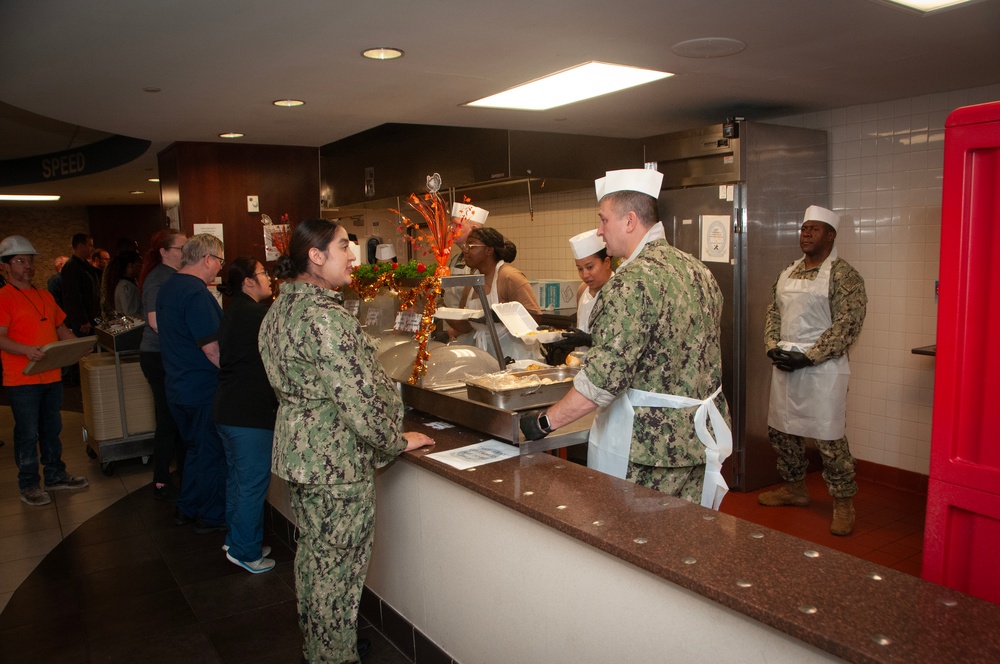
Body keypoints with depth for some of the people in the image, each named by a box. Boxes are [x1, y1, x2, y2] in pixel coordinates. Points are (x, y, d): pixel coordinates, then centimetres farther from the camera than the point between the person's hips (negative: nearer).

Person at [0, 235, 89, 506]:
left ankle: (55, 475, 29)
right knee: (27, 434, 1)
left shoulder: (45, 295, 14)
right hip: (23, 380, -7)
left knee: (52, 429, 16)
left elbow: (61, 327, 20)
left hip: (51, 376, 7)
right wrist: (27, 350, -31)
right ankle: (28, 486, 13)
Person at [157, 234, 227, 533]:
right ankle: (212, 516, 17)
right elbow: (212, 349, -25)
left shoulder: (167, 287, 9)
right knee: (212, 453, 5)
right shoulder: (196, 293, -22)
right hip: (203, 389, -10)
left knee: (196, 448, 22)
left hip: (177, 387, 10)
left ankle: (186, 510, 32)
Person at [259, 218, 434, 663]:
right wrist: (398, 442, -11)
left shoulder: (280, 308, 7)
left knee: (313, 554, 23)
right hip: (336, 460, -10)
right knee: (337, 565, 6)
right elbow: (358, 398, -26)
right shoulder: (325, 318, -24)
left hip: (297, 449, 10)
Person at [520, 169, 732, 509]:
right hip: (702, 438, 8)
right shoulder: (698, 269, 6)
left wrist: (545, 421, -15)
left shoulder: (633, 282, -21)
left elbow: (603, 377, -25)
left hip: (649, 445, -8)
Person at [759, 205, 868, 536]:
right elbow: (773, 314, 15)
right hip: (784, 367, 7)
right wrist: (773, 348, -3)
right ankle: (795, 488, 34)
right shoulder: (787, 273, 13)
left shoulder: (843, 276, -8)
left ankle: (843, 503, 12)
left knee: (829, 438, -3)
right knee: (781, 431, 15)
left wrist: (807, 357, -18)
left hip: (822, 369, -7)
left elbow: (847, 325, -14)